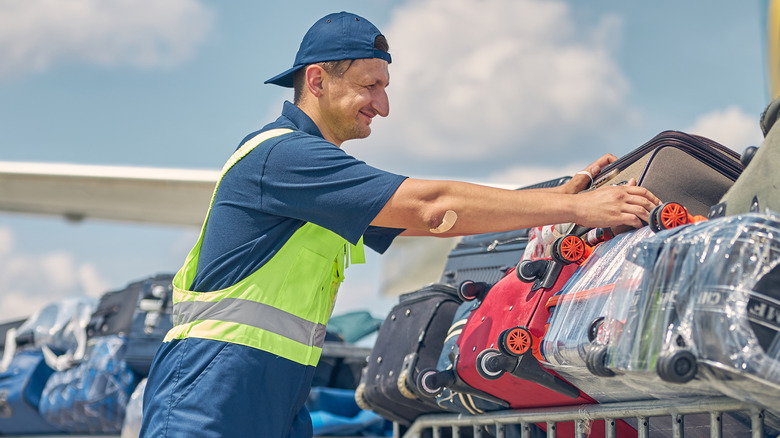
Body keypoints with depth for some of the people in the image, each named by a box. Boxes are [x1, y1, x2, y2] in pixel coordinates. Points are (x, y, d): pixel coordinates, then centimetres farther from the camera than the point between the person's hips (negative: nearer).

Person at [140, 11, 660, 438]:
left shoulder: (323, 173, 19)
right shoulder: (281, 153, -14)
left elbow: (421, 222, 17)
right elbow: (432, 208, -20)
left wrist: (557, 196, 9)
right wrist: (578, 209, -18)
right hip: (208, 396, -9)